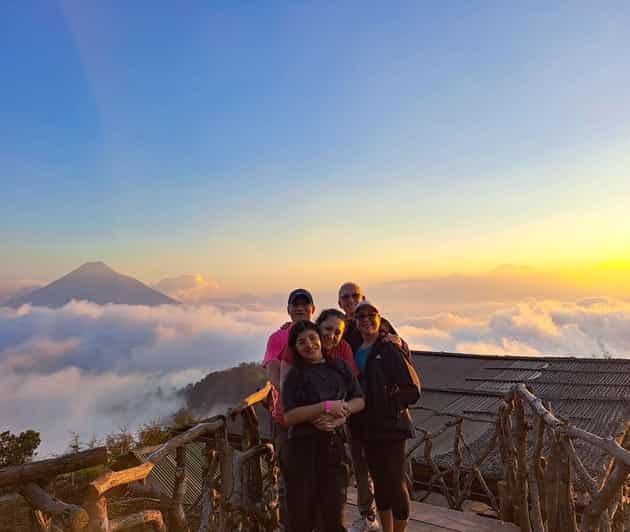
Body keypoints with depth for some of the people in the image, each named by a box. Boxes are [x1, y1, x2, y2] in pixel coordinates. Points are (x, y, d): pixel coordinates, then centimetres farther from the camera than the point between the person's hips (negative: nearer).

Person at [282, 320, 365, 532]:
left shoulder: (340, 367, 10)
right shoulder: (294, 375, 1)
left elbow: (359, 400, 8)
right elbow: (289, 416, -9)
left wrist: (343, 411, -12)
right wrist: (326, 406, -16)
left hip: (334, 445, 2)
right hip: (303, 446, -2)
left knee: (335, 512, 4)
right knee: (302, 512, 5)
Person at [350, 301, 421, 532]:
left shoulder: (390, 350, -11)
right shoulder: (355, 351, 7)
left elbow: (413, 391, -13)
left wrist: (388, 403, -14)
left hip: (391, 428, -6)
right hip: (368, 428, 6)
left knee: (396, 484, 3)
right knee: (379, 483, 18)